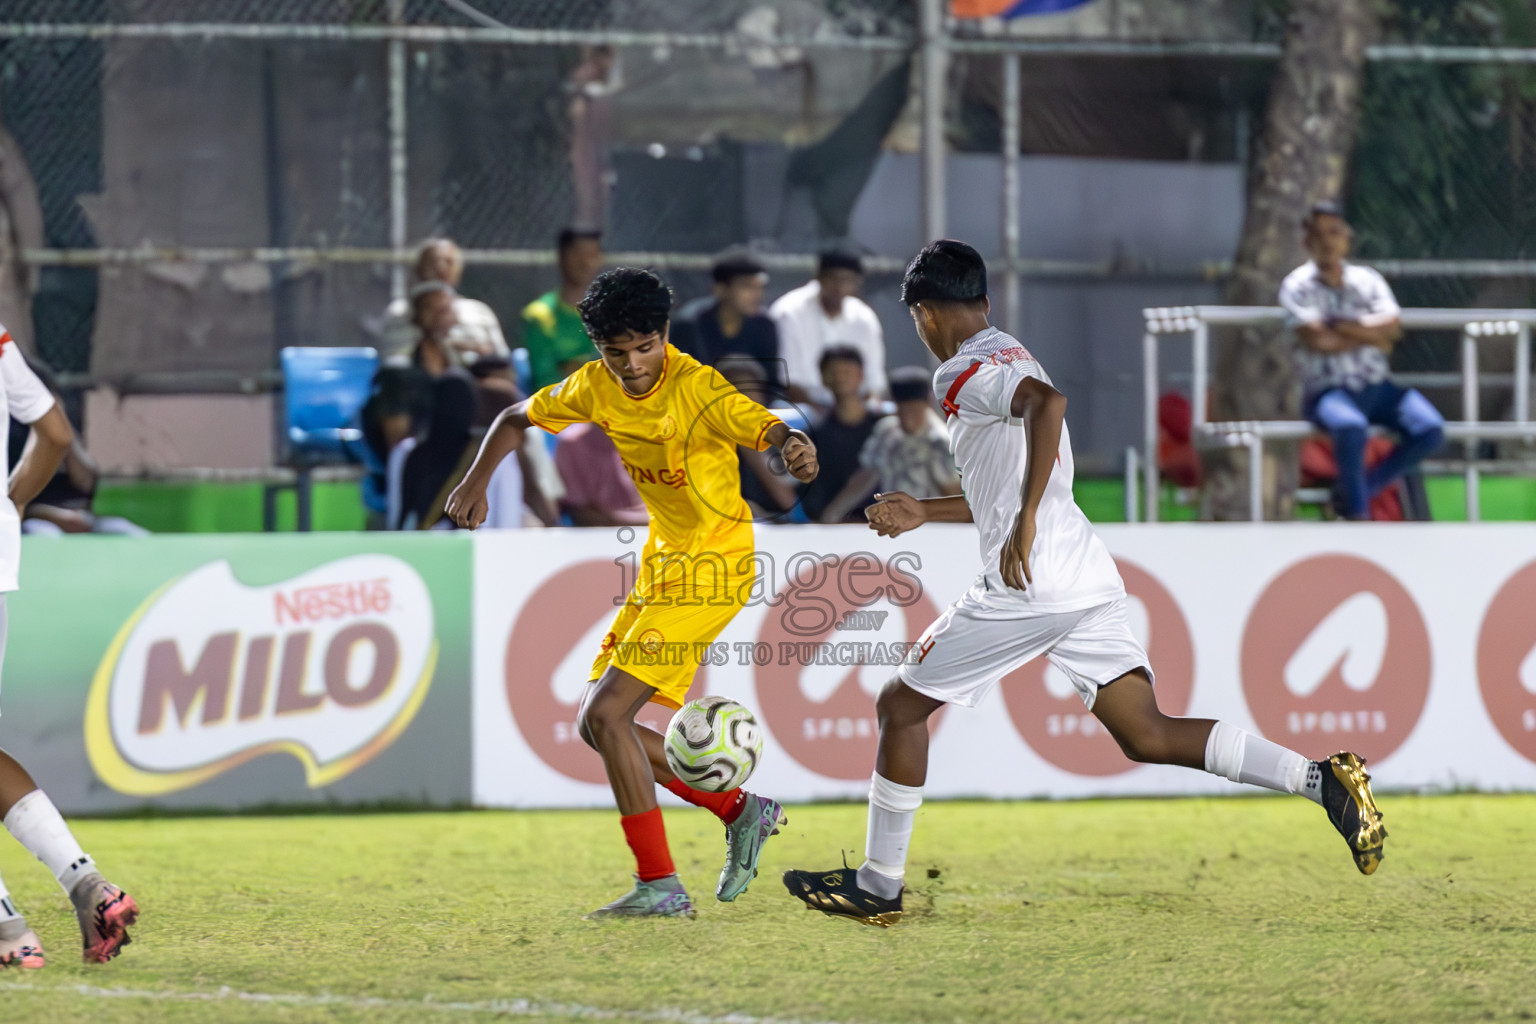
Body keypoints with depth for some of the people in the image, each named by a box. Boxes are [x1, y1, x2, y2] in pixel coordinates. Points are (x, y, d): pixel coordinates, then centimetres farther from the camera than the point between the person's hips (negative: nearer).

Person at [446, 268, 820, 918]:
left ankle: (660, 885, -13)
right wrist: (477, 481, 2)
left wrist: (795, 448, -60)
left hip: (711, 567, -8)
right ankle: (740, 810, 18)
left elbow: (767, 429, -37)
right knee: (598, 725, 7)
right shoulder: (596, 389, -1)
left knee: (607, 712, -17)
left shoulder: (697, 389, -22)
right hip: (662, 563, 8)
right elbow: (517, 419, 16)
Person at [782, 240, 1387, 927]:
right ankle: (1321, 779, -13)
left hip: (1026, 586, -8)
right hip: (1091, 580, 8)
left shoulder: (963, 373, -6)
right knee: (1147, 736, 3)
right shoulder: (1013, 359, 24)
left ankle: (878, 887, 12)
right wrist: (926, 513, 42)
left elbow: (1046, 402, -28)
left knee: (901, 707, 8)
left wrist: (1024, 525, -29)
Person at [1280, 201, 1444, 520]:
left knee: (1430, 429, -19)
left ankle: (1355, 491, -6)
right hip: (1327, 390, -5)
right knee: (1351, 426, -39)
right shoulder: (1298, 286, 1)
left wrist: (1347, 327, -14)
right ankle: (1358, 517, -24)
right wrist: (1370, 336, -6)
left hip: (1377, 388, 5)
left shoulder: (1367, 280, 12)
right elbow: (1318, 341, -13)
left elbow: (1392, 326, -4)